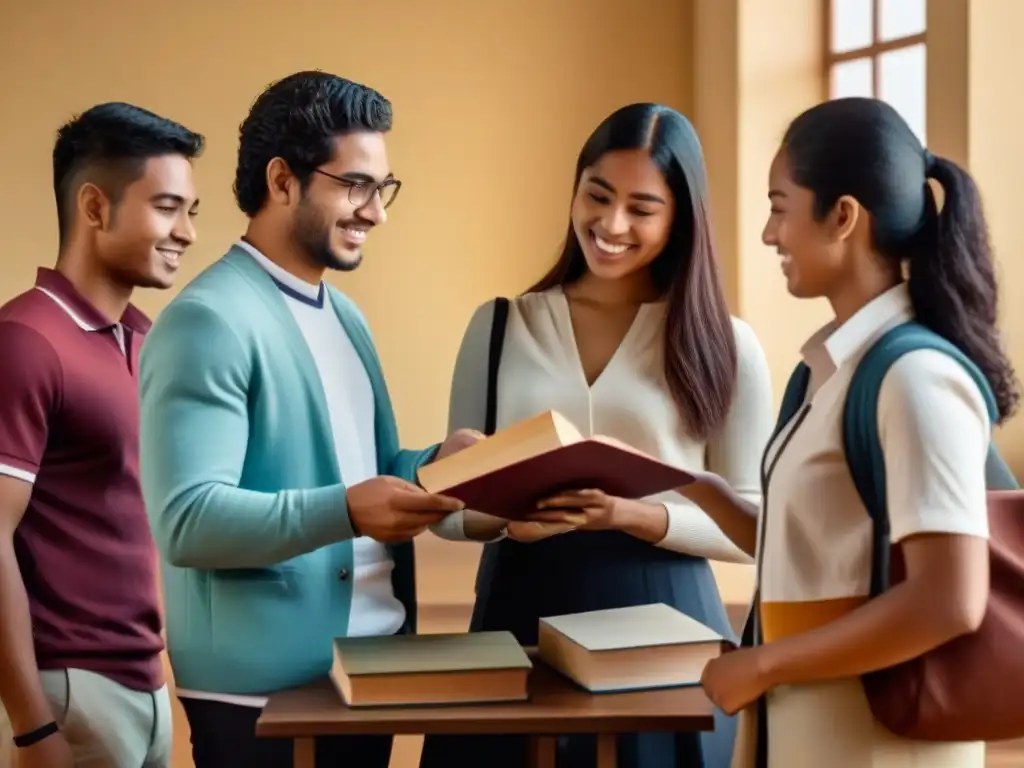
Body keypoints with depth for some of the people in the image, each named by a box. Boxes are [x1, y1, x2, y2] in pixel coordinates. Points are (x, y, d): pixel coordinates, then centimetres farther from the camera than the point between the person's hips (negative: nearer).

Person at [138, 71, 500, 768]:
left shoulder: (344, 316, 13)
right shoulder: (208, 322, -15)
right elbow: (187, 520, -22)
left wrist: (433, 465, -1)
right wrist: (344, 511, -34)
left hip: (369, 671, 8)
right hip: (265, 691, -8)